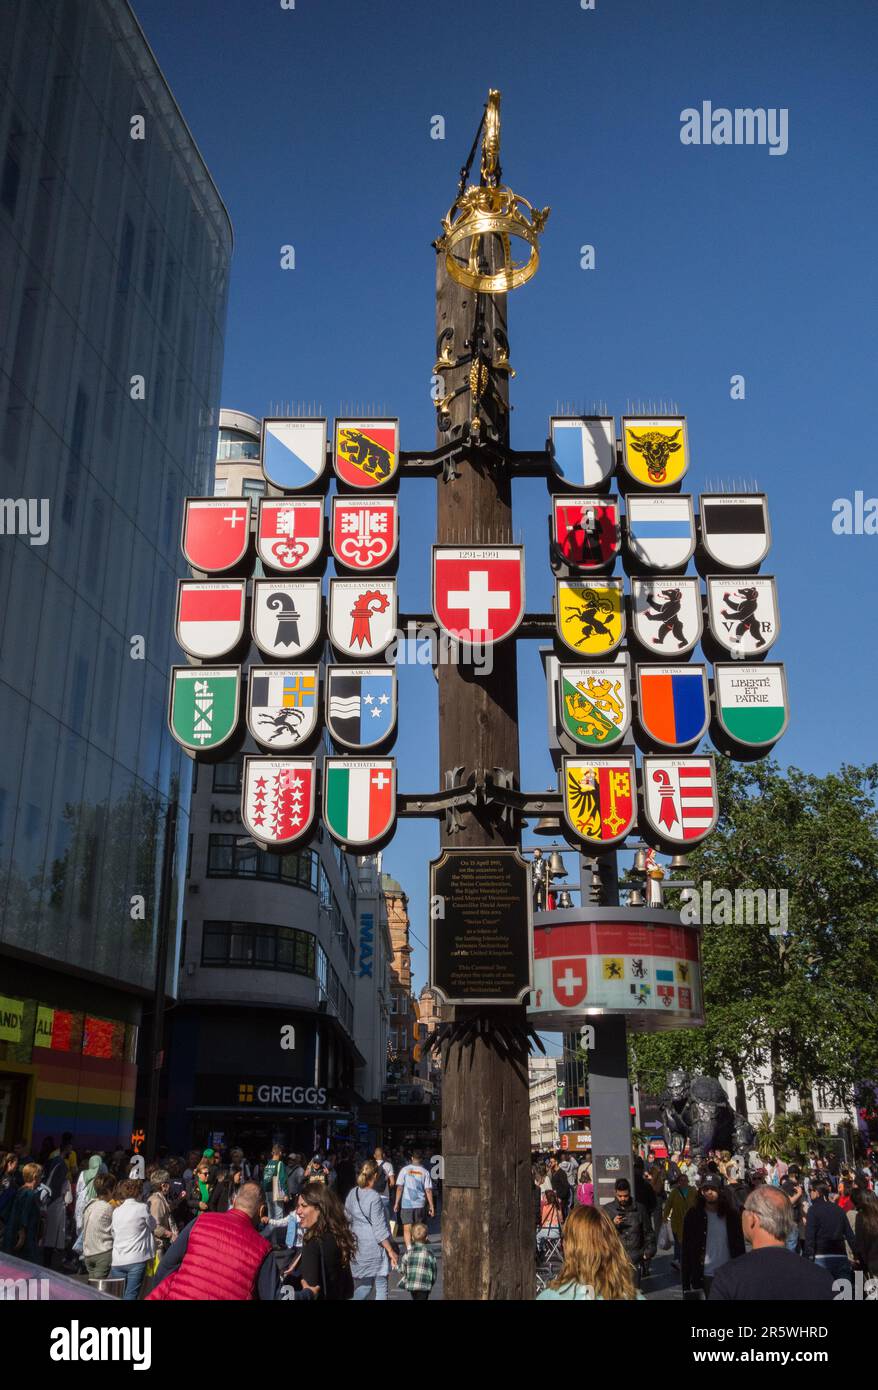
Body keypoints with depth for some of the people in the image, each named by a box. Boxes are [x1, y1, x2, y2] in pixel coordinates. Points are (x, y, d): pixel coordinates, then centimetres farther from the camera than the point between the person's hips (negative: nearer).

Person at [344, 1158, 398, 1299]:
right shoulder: (374, 1197, -18)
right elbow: (380, 1229, -17)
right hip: (375, 1247, -7)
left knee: (363, 1286, 15)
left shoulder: (352, 1193, 3)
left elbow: (347, 1218, 13)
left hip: (357, 1247, 7)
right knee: (381, 1287, 6)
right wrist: (391, 1251, -11)